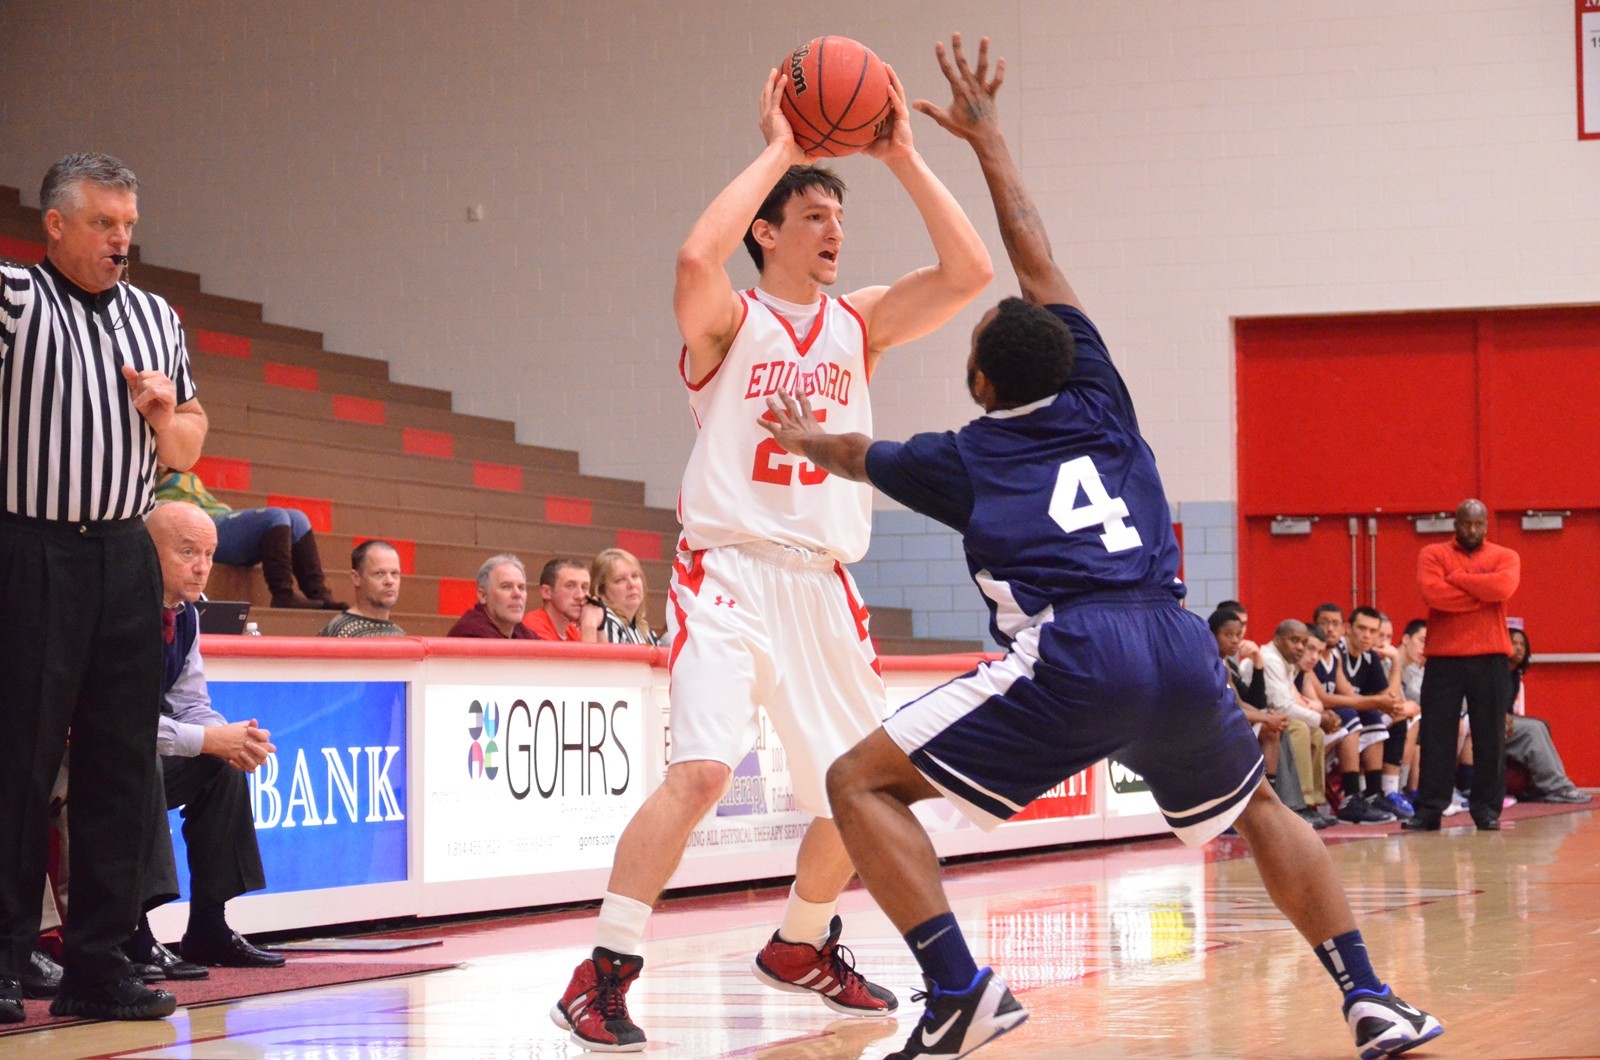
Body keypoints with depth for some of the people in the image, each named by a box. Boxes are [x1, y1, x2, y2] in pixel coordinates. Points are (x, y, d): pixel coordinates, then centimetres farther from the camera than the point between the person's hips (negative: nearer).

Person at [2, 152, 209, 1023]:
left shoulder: (156, 319, 16)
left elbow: (188, 449, 21)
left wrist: (167, 410, 2)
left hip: (126, 559, 6)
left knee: (122, 763, 5)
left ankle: (97, 961, 10)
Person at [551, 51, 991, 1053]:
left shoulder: (859, 324, 9)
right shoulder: (728, 319, -4)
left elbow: (969, 271, -3)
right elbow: (695, 258, -28)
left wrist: (902, 155, -5)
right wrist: (776, 150, -19)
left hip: (822, 584, 6)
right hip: (728, 572, -6)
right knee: (702, 769, -23)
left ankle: (802, 946, 35)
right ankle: (604, 972, -17)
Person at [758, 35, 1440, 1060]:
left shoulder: (963, 458, 19)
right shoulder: (1099, 406, 24)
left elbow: (856, 454, 43)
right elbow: (1038, 257, 38)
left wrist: (806, 437, 65)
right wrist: (987, 137, 49)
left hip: (1067, 660, -4)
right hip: (1180, 650, 5)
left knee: (862, 783, 6)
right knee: (1259, 807, 32)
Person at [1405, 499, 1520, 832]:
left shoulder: (1505, 557, 9)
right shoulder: (1433, 555, 7)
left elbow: (1503, 587, -14)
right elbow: (1432, 593, -12)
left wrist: (1456, 578, -7)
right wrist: (1482, 593, -8)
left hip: (1490, 660, 0)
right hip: (1443, 658, 0)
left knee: (1490, 736, 1)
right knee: (1436, 735, -1)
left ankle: (1487, 809, 8)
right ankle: (1429, 810, 2)